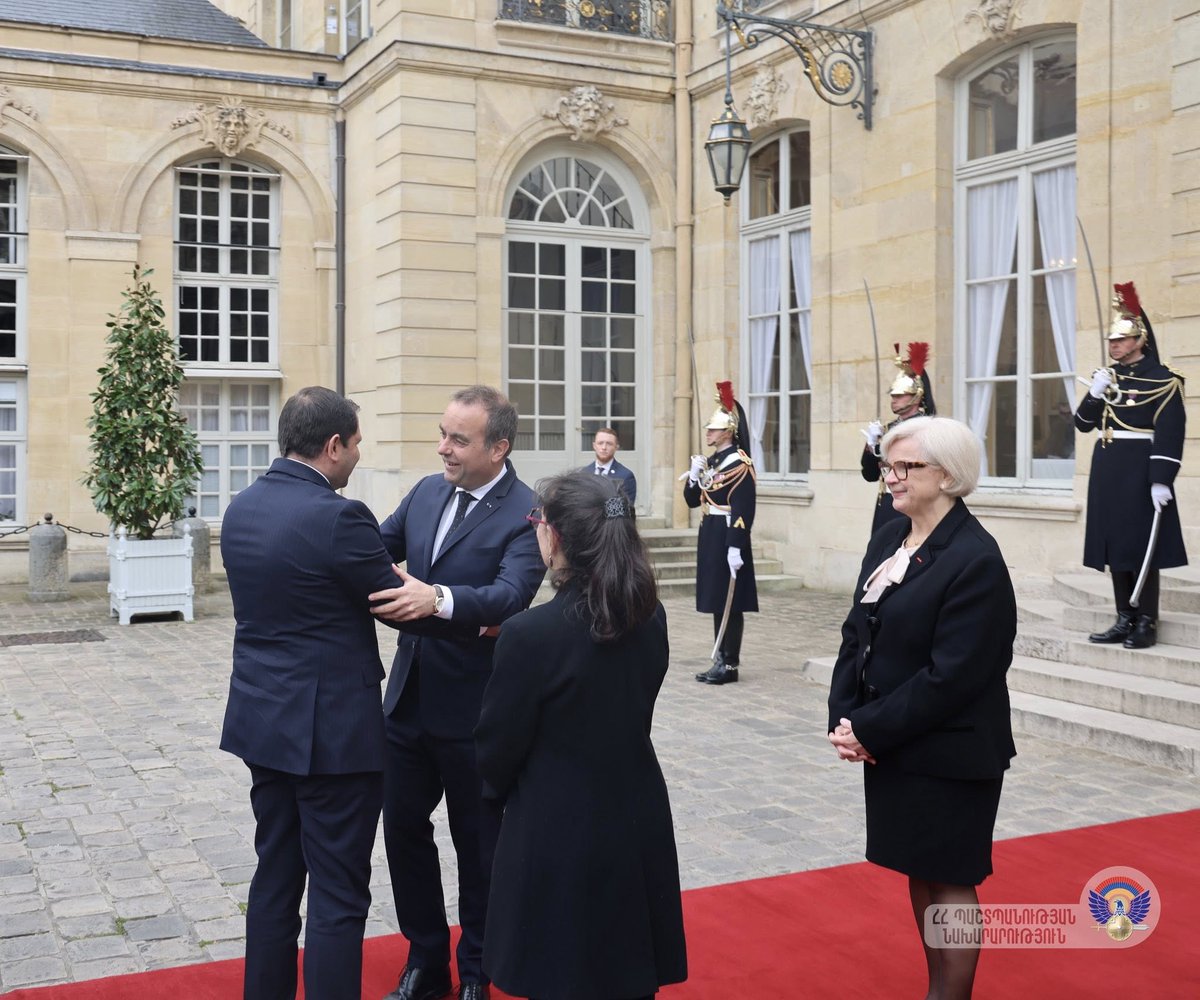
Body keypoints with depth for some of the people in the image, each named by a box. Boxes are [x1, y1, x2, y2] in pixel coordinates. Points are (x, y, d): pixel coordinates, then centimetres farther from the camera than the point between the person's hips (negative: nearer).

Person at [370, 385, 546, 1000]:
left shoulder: (525, 515, -16)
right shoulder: (427, 493, 5)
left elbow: (511, 595, -30)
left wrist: (439, 599, -46)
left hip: (473, 710, -6)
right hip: (409, 696, 6)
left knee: (478, 844, 11)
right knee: (403, 828, 15)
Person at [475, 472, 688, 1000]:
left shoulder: (530, 634, -22)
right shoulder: (650, 618, -3)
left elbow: (495, 750, -11)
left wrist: (501, 788, 11)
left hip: (560, 836, -5)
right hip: (638, 825, 6)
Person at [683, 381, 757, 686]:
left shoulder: (739, 463, -13)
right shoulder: (710, 461, 13)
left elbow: (744, 511, -19)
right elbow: (692, 501, 17)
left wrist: (736, 548, -23)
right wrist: (694, 476, -1)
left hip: (728, 539, -9)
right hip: (709, 537, 9)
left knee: (730, 604, -3)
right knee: (717, 602, 12)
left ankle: (730, 665, 3)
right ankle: (720, 660, 18)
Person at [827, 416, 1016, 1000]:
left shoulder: (975, 560, -19)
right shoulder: (889, 537, 6)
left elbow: (951, 677, -22)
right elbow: (857, 631, 6)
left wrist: (871, 730, -18)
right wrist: (844, 719, -6)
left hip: (949, 753, -8)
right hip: (891, 744, 8)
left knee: (948, 880, 7)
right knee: (919, 873, 18)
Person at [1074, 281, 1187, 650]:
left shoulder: (1161, 379, -8)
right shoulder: (1107, 377, 12)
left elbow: (1170, 433, -14)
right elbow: (1083, 423, 12)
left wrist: (1162, 480, -20)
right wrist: (1094, 394, -7)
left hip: (1140, 471, -7)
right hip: (1107, 469, 7)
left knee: (1142, 546, -3)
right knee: (1115, 543, 9)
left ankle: (1146, 623, 4)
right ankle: (1125, 619, 17)